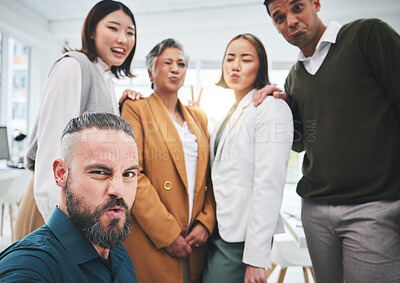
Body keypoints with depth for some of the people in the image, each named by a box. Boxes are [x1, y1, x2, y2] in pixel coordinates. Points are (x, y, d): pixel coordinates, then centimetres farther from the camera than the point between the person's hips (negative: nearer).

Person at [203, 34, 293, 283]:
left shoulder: (272, 108, -11)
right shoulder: (230, 112, 14)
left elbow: (269, 185, -18)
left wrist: (256, 258, -18)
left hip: (242, 237, -7)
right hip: (218, 230, 7)